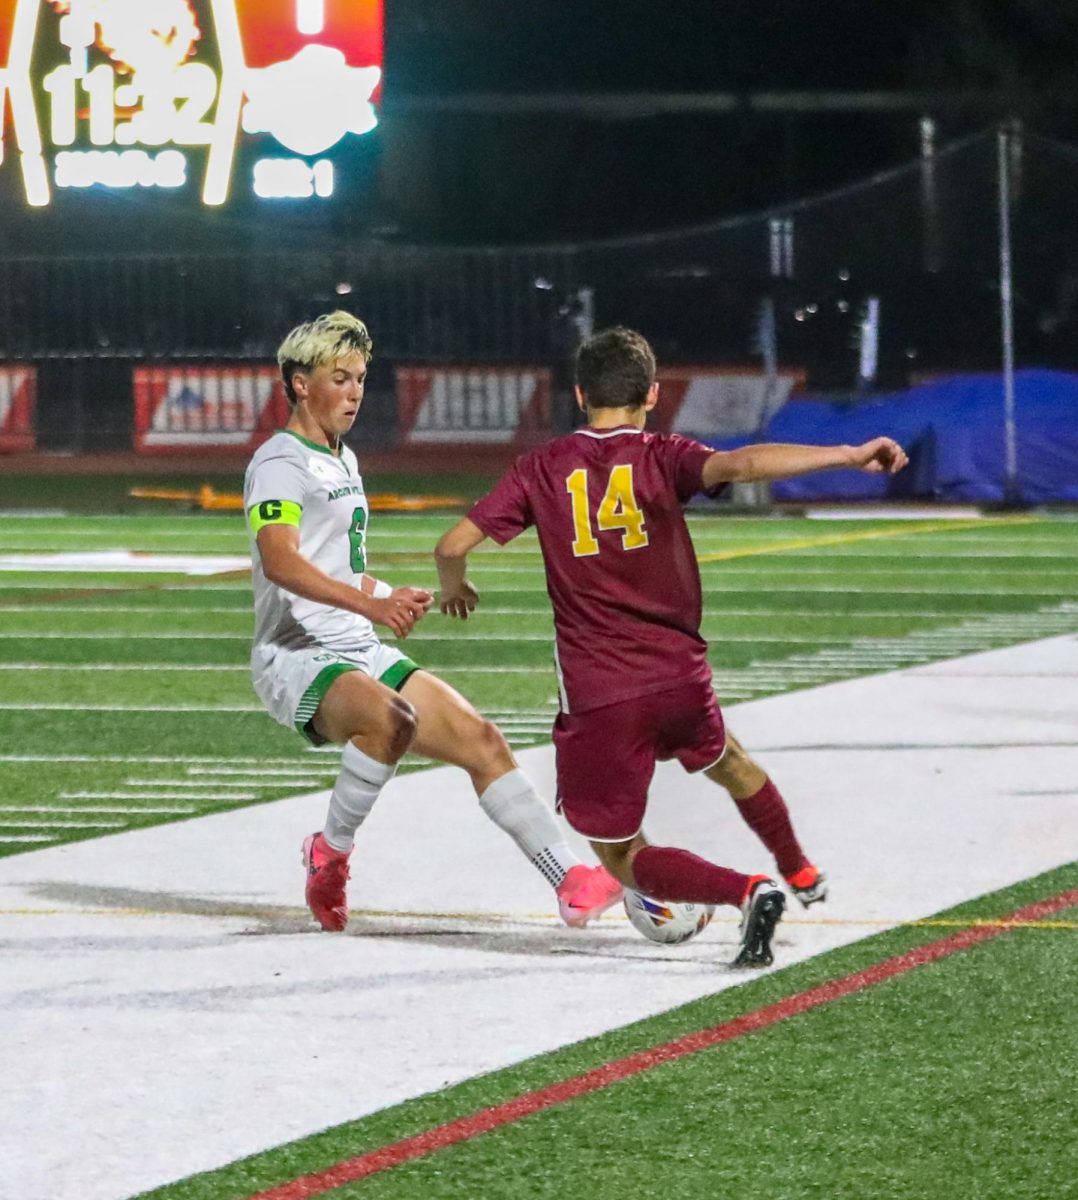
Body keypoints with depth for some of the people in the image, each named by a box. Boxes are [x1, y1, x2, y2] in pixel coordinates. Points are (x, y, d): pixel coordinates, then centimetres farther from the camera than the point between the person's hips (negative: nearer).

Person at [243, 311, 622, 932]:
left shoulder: (342, 460, 19)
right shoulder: (281, 463, -11)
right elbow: (279, 560, -30)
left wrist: (392, 597, 15)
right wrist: (368, 603, -43)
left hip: (364, 653, 9)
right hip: (299, 659, -9)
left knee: (482, 740, -3)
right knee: (391, 719, -38)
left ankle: (572, 880, -2)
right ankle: (331, 852, -17)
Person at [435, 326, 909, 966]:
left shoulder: (543, 468, 3)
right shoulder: (663, 457, -2)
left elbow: (453, 545, 0)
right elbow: (737, 464, -22)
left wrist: (455, 589, 24)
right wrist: (846, 456, -30)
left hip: (597, 698, -2)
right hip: (679, 675, 2)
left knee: (623, 860, 6)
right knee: (725, 760, 36)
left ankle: (747, 891, -18)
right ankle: (802, 872, 54)